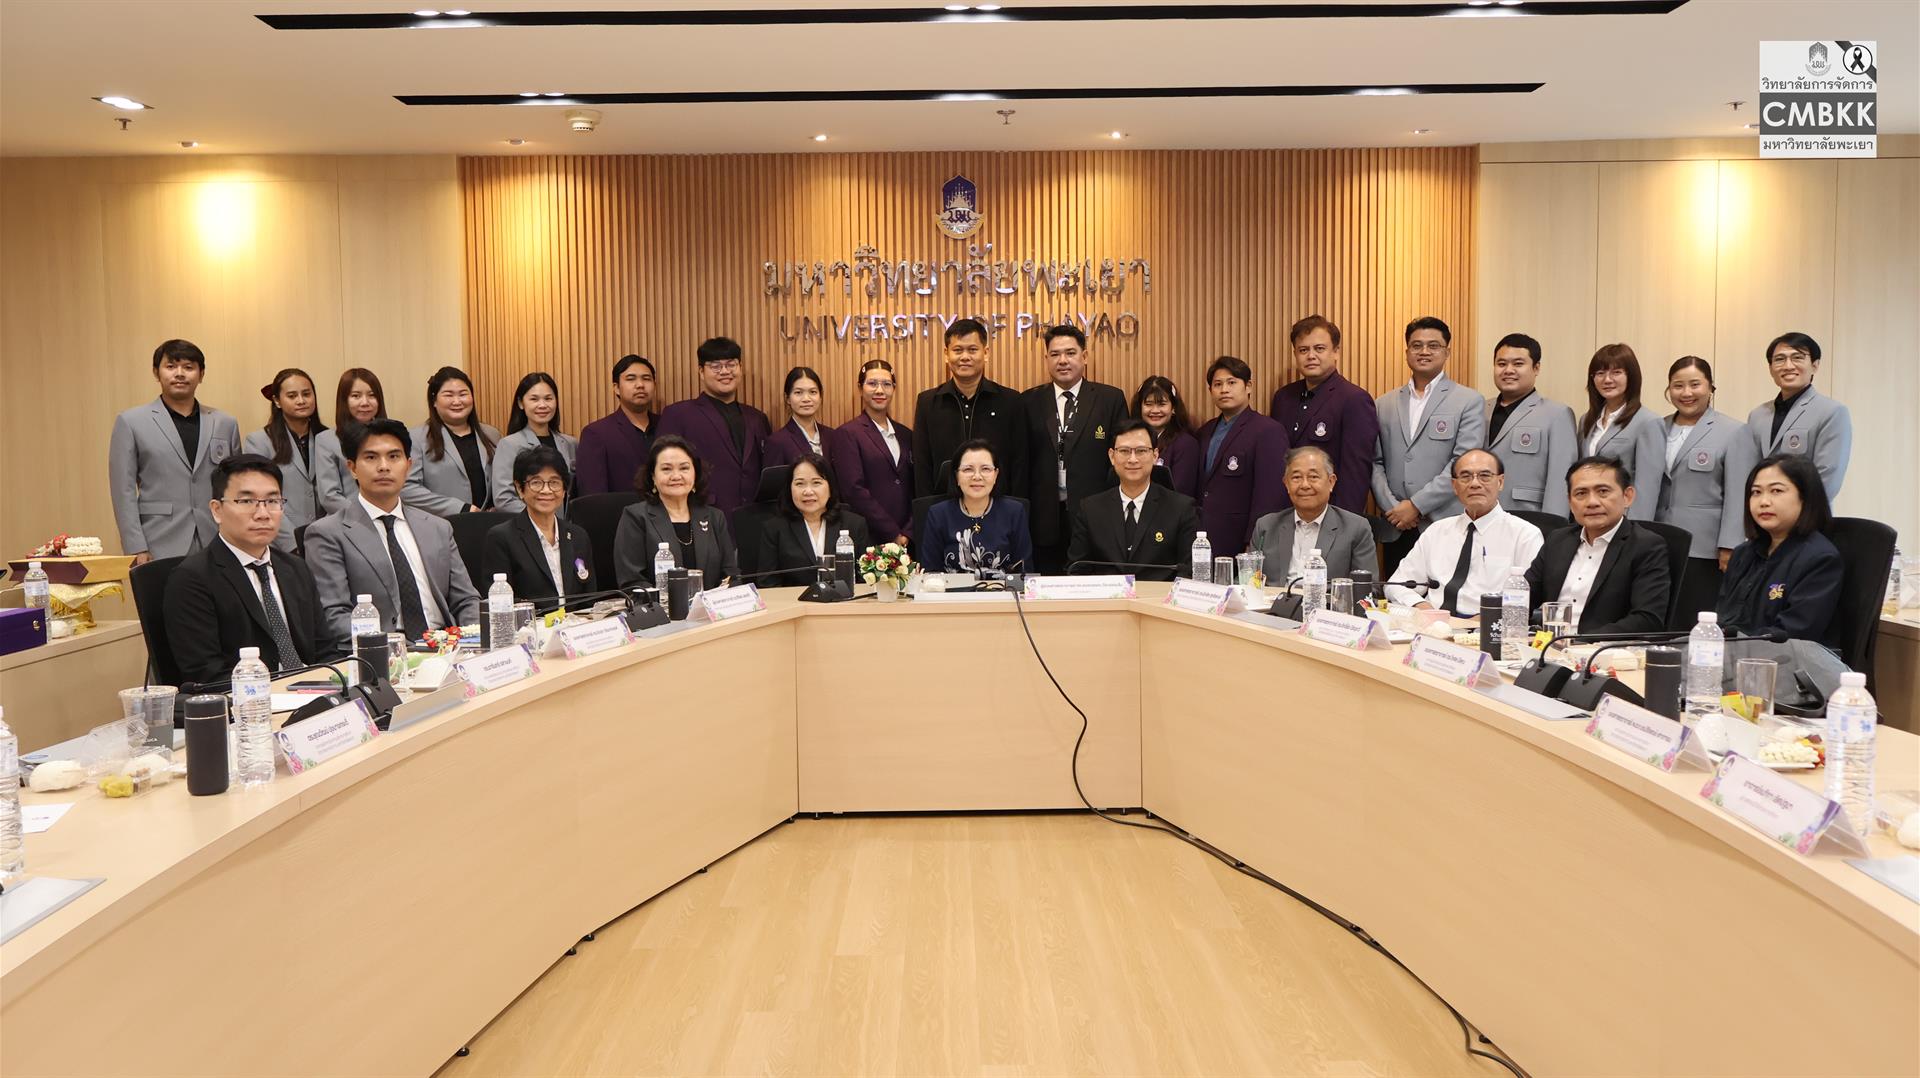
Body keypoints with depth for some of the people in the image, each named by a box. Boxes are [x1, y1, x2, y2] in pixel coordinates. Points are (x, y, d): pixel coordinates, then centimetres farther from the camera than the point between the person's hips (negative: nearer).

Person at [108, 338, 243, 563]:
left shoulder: (225, 424, 12)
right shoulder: (131, 422, 6)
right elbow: (124, 492, 1)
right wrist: (137, 550, -7)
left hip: (217, 548, 2)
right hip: (160, 551, -2)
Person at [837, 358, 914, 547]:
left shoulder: (905, 434, 14)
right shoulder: (848, 433, -2)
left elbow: (914, 489, 11)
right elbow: (855, 491, -10)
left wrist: (907, 533, -4)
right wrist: (893, 534, -12)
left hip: (907, 538, 4)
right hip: (869, 537, -4)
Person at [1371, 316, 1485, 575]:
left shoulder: (1470, 402, 2)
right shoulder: (1384, 404, 14)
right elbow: (1375, 462, 10)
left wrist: (1416, 505, -12)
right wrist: (1392, 507, -5)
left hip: (1446, 527, -3)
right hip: (1394, 531, 3)